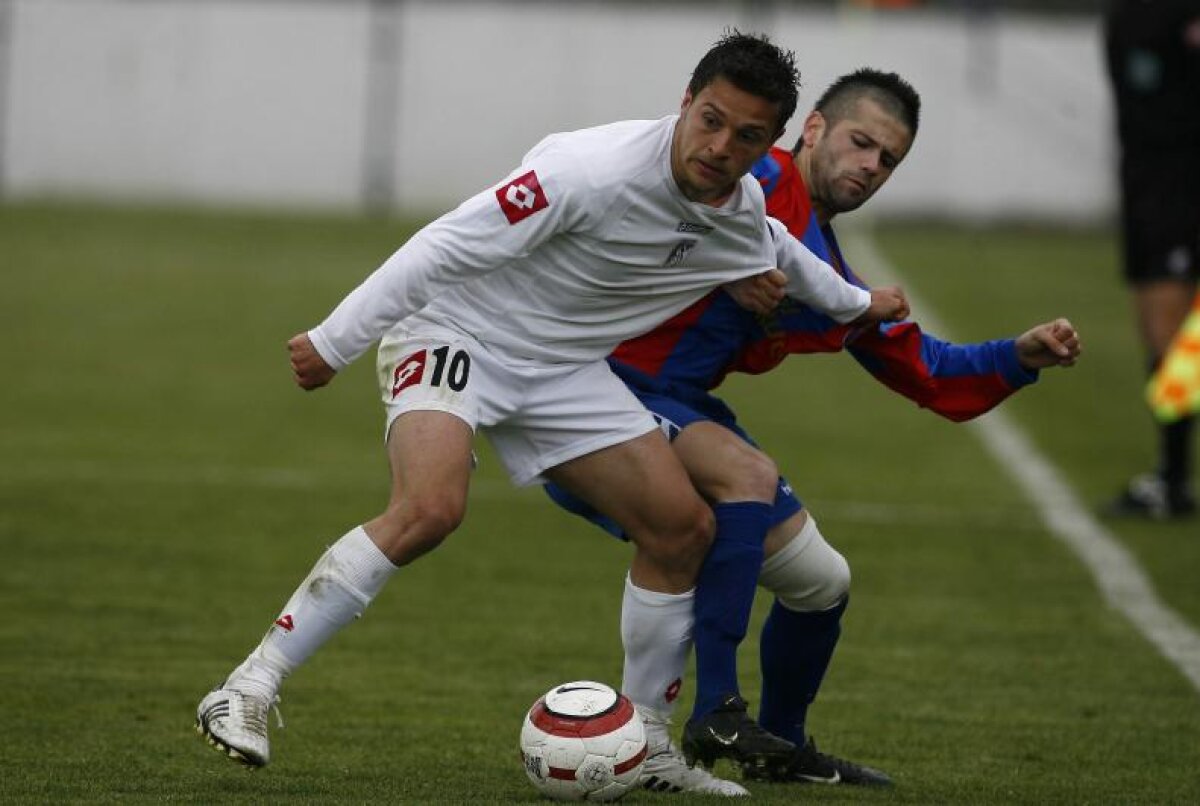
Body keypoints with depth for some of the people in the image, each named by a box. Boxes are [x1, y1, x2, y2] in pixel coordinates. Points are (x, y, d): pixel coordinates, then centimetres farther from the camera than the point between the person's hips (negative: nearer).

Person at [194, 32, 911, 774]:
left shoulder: (745, 217, -3)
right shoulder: (597, 170, -29)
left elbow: (781, 253, 24)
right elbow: (452, 244, -26)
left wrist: (854, 303, 38)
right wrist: (335, 341, -25)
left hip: (561, 368, 8)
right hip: (452, 332, -8)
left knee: (683, 529, 2)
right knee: (430, 509, -32)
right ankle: (248, 691, -27)